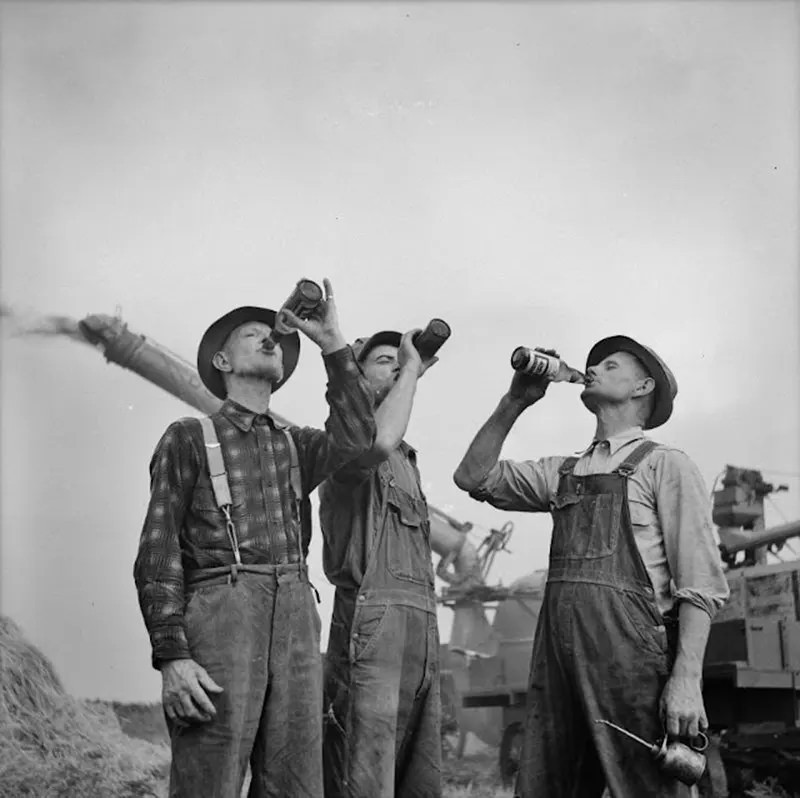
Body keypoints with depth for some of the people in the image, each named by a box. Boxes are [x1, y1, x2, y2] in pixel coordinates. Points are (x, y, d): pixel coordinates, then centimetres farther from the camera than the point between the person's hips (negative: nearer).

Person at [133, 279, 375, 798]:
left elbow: (356, 440, 2)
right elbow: (158, 554, 3)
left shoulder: (296, 445, 24)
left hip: (296, 619, 4)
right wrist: (171, 656, -10)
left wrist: (333, 345, 1)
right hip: (220, 613, -4)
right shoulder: (189, 438, 11)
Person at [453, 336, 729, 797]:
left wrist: (687, 679, -15)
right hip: (557, 652, 5)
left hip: (629, 647, -5)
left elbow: (701, 583, -3)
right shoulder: (561, 473, 23)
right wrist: (515, 402, 11)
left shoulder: (665, 465, 5)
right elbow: (475, 476, 19)